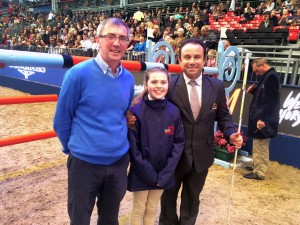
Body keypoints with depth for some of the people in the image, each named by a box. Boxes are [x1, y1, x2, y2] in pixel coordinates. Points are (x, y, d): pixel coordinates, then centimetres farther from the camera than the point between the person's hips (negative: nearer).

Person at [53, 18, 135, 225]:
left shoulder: (128, 78, 0)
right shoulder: (78, 74, -15)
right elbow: (62, 118, -6)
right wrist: (72, 147, 4)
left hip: (119, 161, 5)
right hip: (84, 162, -4)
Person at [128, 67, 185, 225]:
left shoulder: (174, 111, -5)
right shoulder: (136, 110, -15)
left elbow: (179, 143, -3)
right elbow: (133, 146, -14)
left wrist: (165, 173, -8)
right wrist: (149, 173, -13)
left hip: (163, 174, 3)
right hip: (141, 173, -3)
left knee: (152, 210, 20)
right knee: (138, 210, 14)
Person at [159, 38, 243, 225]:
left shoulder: (217, 86, -5)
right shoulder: (169, 85, -14)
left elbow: (223, 115, 4)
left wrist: (231, 133, -13)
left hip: (201, 155, 3)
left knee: (192, 198, 24)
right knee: (169, 195, 22)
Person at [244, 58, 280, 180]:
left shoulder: (271, 77, -16)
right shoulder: (267, 76, 15)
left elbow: (270, 101, -22)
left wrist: (262, 118, -25)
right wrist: (254, 88, 4)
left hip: (264, 120, -10)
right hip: (260, 118, 10)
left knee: (260, 147, -2)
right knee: (258, 146, 18)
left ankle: (259, 172, 8)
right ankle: (257, 166, 30)